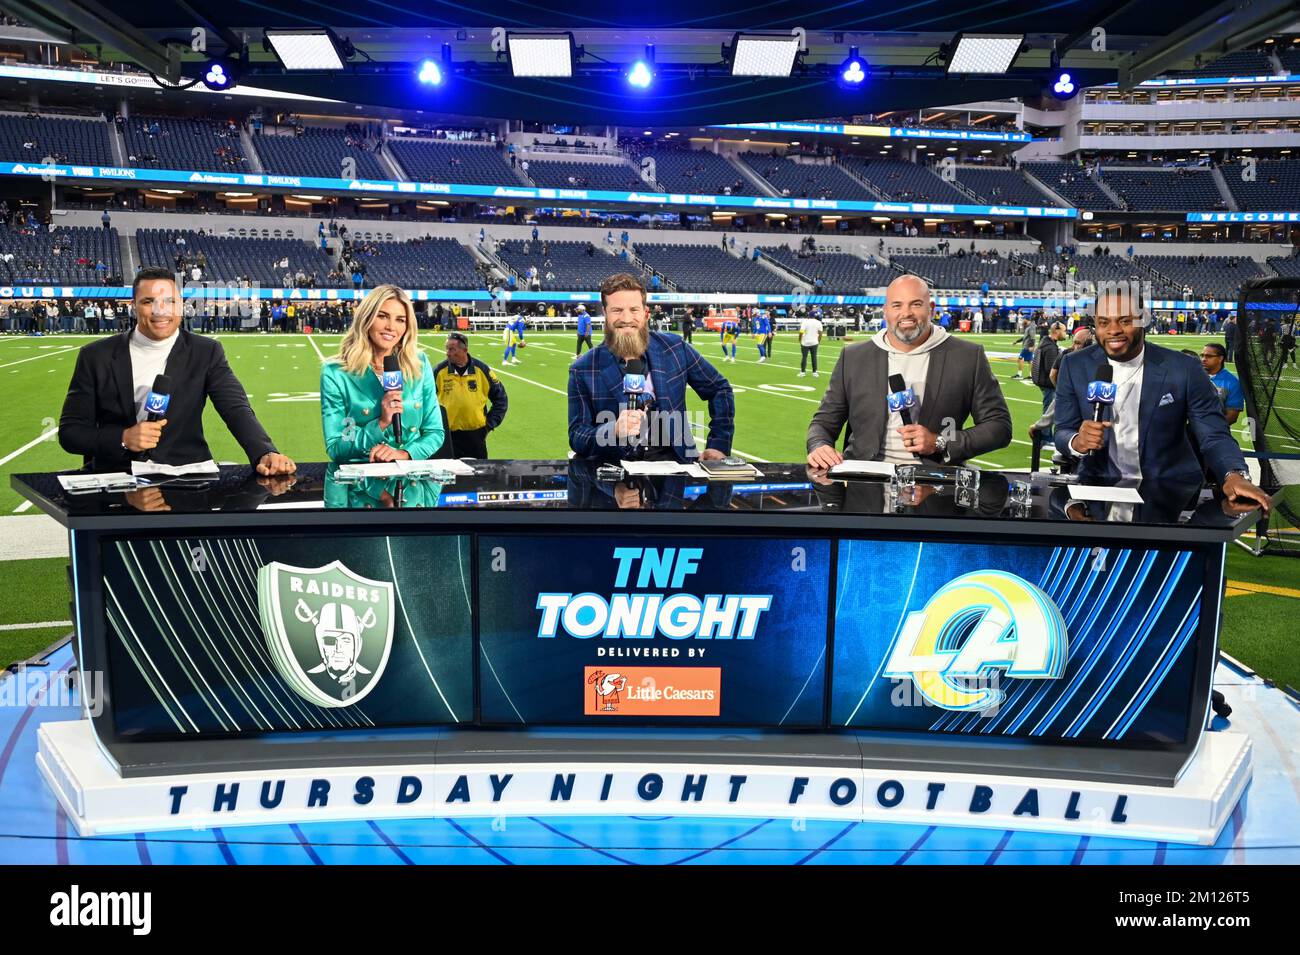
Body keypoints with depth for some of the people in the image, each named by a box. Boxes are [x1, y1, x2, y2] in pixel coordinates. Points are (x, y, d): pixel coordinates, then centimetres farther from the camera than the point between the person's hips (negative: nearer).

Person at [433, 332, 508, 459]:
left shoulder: (482, 370, -2)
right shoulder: (440, 371, -4)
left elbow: (500, 397, 7)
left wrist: (491, 423, 2)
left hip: (476, 434, 1)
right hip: (449, 435, -1)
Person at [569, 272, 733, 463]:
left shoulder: (674, 348, 3)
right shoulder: (583, 370, -3)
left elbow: (720, 389, 15)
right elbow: (576, 437, -5)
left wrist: (718, 446, 6)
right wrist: (615, 431, -26)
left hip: (671, 456, 1)